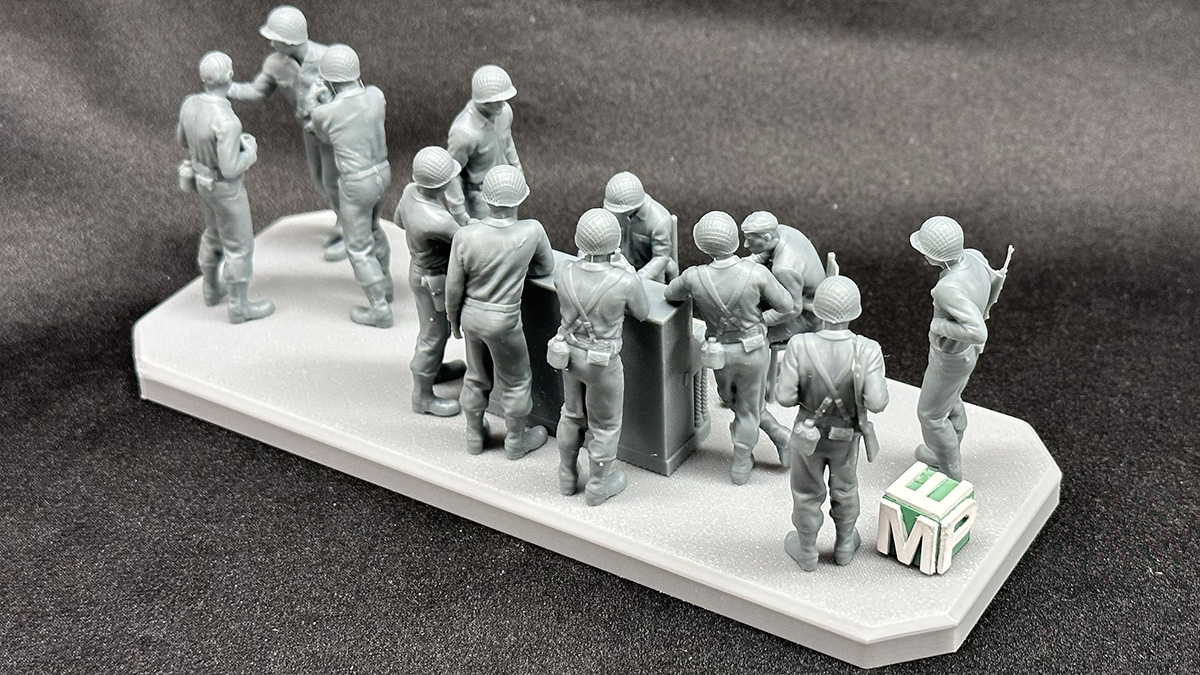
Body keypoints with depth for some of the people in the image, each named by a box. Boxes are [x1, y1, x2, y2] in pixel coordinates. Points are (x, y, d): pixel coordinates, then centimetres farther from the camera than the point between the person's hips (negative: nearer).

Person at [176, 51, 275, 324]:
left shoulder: (191, 104, -13)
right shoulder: (227, 122, -36)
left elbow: (184, 139, 6)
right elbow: (231, 169, -30)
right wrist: (249, 150, -11)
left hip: (203, 180, 7)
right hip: (225, 189, -7)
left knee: (215, 233, 29)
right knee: (239, 245, 11)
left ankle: (212, 289, 46)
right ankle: (240, 306, 26)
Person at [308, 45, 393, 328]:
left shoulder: (323, 113, -23)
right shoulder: (376, 95, -10)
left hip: (356, 185, -6)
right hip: (382, 174, 6)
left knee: (359, 248, 10)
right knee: (371, 228, 31)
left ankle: (380, 309, 18)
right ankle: (384, 283, 48)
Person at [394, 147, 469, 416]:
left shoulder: (410, 191, -15)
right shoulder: (436, 221, -41)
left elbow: (400, 219, 7)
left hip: (420, 265, 8)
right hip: (433, 283, -8)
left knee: (440, 325, 30)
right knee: (433, 336, 12)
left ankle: (434, 369, 53)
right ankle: (423, 396, 31)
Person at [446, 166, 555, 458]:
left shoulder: (466, 236, -20)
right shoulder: (532, 231, -23)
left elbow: (454, 288, -9)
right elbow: (546, 267, -2)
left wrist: (455, 321, 8)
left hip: (471, 315, 3)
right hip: (504, 322, -3)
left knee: (476, 377, 25)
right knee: (515, 382, 20)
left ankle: (475, 435, 43)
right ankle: (516, 440, 38)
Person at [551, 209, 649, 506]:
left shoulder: (563, 274, -20)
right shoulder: (626, 283, -30)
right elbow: (642, 313, -8)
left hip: (570, 355, 4)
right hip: (603, 363, -4)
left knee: (572, 414, 28)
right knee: (605, 425, 20)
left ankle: (567, 476, 47)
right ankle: (598, 486, 39)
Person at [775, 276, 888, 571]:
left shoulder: (800, 346, -29)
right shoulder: (867, 351, -28)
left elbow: (785, 397, -23)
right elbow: (876, 403, -26)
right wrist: (879, 383, -4)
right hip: (846, 436, 1)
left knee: (807, 493, 24)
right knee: (845, 489, 29)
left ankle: (806, 552, 45)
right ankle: (844, 546, 50)